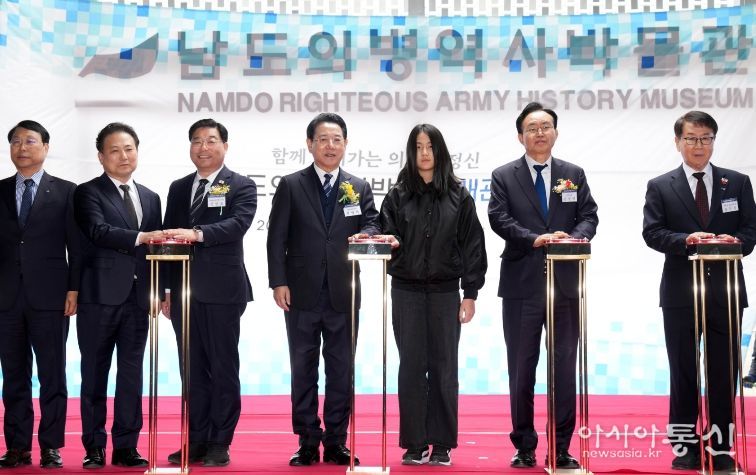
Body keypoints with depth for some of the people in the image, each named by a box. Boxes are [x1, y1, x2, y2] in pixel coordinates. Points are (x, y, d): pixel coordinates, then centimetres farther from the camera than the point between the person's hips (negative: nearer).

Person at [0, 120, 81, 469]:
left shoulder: (65, 192, 4)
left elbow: (76, 245, 1)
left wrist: (73, 289, -6)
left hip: (49, 296, -3)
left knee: (52, 375, 1)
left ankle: (51, 447, 7)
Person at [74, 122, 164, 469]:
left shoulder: (150, 198, 16)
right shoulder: (88, 192, -1)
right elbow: (98, 231, -19)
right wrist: (140, 237, -32)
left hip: (138, 297, 4)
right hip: (100, 296, -4)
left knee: (132, 375, 6)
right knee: (94, 374, 3)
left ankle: (126, 447, 13)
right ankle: (94, 448, 11)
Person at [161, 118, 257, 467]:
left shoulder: (242, 186, 0)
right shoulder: (178, 188, 16)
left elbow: (237, 224, -18)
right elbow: (168, 238, 15)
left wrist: (197, 233, -33)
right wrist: (165, 289, 10)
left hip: (222, 292, -5)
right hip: (184, 292, 5)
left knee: (223, 370, 1)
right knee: (192, 370, 9)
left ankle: (219, 444, 7)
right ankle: (196, 441, 16)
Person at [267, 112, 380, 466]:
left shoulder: (359, 188, 10)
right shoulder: (291, 185, 3)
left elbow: (372, 224, 5)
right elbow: (277, 238, 0)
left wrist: (365, 235, -19)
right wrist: (278, 282, -8)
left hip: (342, 294, 2)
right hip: (302, 293, -1)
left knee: (341, 371, 5)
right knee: (303, 370, 5)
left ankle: (336, 443, 13)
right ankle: (308, 443, 13)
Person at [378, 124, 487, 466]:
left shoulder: (458, 196, 3)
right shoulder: (398, 195, 4)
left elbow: (472, 244, 2)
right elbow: (386, 235, 4)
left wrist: (470, 293, -1)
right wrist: (388, 240, -21)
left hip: (445, 291, 0)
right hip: (407, 290, 0)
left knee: (443, 366, 4)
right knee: (411, 366, 3)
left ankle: (442, 444, 12)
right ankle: (415, 444, 11)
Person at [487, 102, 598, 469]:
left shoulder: (574, 175, 12)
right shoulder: (503, 176, 4)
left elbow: (589, 216, 5)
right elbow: (499, 219, -7)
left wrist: (575, 237, -17)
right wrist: (536, 239, -21)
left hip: (565, 284, 2)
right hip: (521, 285, -1)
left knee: (564, 368, 4)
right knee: (521, 369, 5)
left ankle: (561, 448, 12)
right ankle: (524, 447, 16)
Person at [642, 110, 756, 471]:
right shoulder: (660, 187, 4)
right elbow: (652, 233, -4)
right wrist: (686, 240, -20)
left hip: (725, 292, 1)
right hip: (681, 293, -1)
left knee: (724, 373, 5)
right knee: (683, 373, 5)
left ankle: (720, 448, 14)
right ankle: (685, 446, 13)